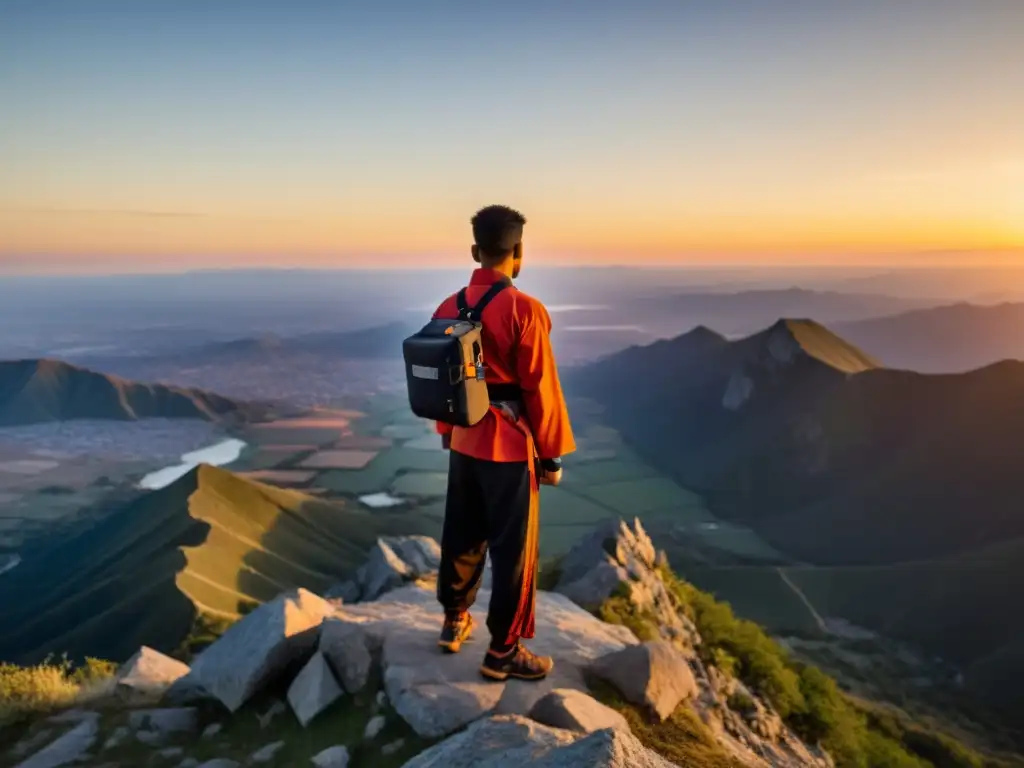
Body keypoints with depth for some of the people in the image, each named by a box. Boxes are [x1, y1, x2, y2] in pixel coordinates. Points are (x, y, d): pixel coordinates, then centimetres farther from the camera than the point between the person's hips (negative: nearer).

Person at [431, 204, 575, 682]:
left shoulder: (448, 308, 2)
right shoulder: (524, 310, -18)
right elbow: (541, 389, -15)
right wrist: (552, 455, -6)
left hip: (464, 442, 7)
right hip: (510, 446, -6)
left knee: (462, 534, 20)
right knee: (513, 548, 5)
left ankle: (454, 621, 37)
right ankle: (503, 652, 16)